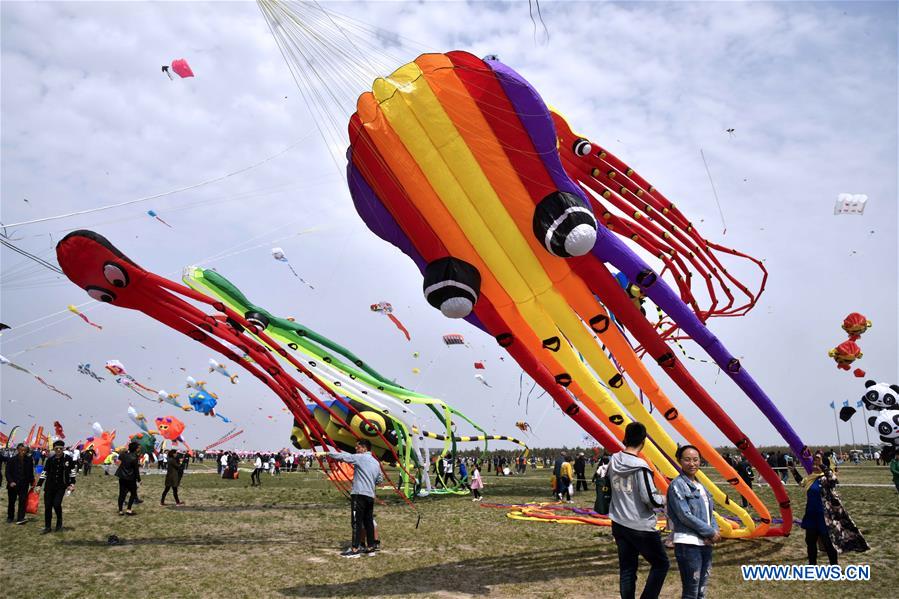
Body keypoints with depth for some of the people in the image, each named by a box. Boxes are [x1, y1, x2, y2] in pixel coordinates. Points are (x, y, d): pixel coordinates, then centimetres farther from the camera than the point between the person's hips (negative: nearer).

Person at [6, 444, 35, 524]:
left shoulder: (29, 460, 2)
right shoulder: (11, 460, -5)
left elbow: (31, 472, 10)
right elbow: (8, 472, -5)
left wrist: (32, 482, 8)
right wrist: (11, 482, -18)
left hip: (24, 485, 0)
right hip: (13, 485, 0)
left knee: (23, 501, -11)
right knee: (11, 502, 13)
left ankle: (20, 518, -12)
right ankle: (10, 517, 30)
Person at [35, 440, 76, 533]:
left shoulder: (68, 459, -7)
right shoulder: (50, 459, -1)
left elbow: (73, 471, 0)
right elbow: (44, 473, 6)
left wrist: (72, 484, -7)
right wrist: (39, 485, 2)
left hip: (61, 486, -3)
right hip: (49, 486, 3)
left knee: (56, 504, -14)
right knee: (47, 506, 4)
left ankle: (59, 523, 11)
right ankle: (47, 527, 19)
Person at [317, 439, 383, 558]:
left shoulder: (360, 457, -6)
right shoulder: (376, 462, 16)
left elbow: (342, 456, -9)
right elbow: (380, 479, 21)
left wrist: (325, 453, -3)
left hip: (359, 494, -7)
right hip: (370, 495, 7)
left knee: (357, 522, -6)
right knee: (368, 521, 12)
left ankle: (355, 549, -7)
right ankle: (371, 547, 15)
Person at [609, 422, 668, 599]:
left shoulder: (613, 461, 1)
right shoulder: (640, 466, -18)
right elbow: (649, 498, -19)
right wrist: (663, 499, 0)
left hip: (618, 524, 6)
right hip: (640, 527, -6)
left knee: (626, 569, 11)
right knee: (661, 564, 10)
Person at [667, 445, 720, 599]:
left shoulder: (700, 486, 14)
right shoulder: (677, 485, -10)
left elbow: (710, 513, 15)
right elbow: (685, 515, -15)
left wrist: (714, 530, -5)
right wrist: (711, 532, -11)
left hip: (706, 543, 8)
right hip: (688, 545, -8)